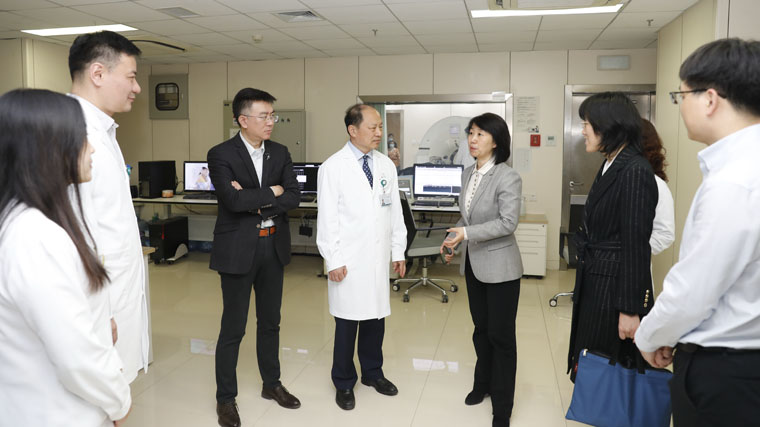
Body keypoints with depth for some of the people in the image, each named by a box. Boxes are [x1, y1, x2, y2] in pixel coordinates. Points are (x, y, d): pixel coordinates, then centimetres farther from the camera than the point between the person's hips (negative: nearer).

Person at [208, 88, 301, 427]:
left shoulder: (280, 153, 5)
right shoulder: (221, 155, -9)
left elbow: (294, 197, -4)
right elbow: (233, 199, -23)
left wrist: (254, 202, -16)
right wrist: (271, 193, -12)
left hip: (273, 246, 5)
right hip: (238, 249, -4)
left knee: (270, 321, 17)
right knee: (233, 328, 6)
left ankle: (271, 383, 35)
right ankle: (226, 397, 23)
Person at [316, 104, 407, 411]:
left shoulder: (386, 165, 6)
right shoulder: (332, 167, -7)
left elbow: (395, 210, 10)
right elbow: (326, 218, -8)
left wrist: (398, 251, 9)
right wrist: (333, 260, -10)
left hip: (379, 258, 4)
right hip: (349, 260, -4)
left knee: (375, 319, 13)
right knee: (347, 323, 6)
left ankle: (372, 373, 35)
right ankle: (344, 383, 25)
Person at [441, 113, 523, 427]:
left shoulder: (508, 178, -17)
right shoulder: (468, 174, 5)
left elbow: (508, 222, -23)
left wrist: (467, 233, -27)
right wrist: (454, 238, 1)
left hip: (499, 266, -7)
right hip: (473, 263, 7)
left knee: (501, 335, 3)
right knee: (481, 329, 20)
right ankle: (483, 383, 40)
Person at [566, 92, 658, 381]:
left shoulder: (635, 172, -18)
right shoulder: (611, 165, 10)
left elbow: (637, 245, -20)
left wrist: (630, 309, -19)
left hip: (614, 288, -9)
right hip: (594, 284, 9)